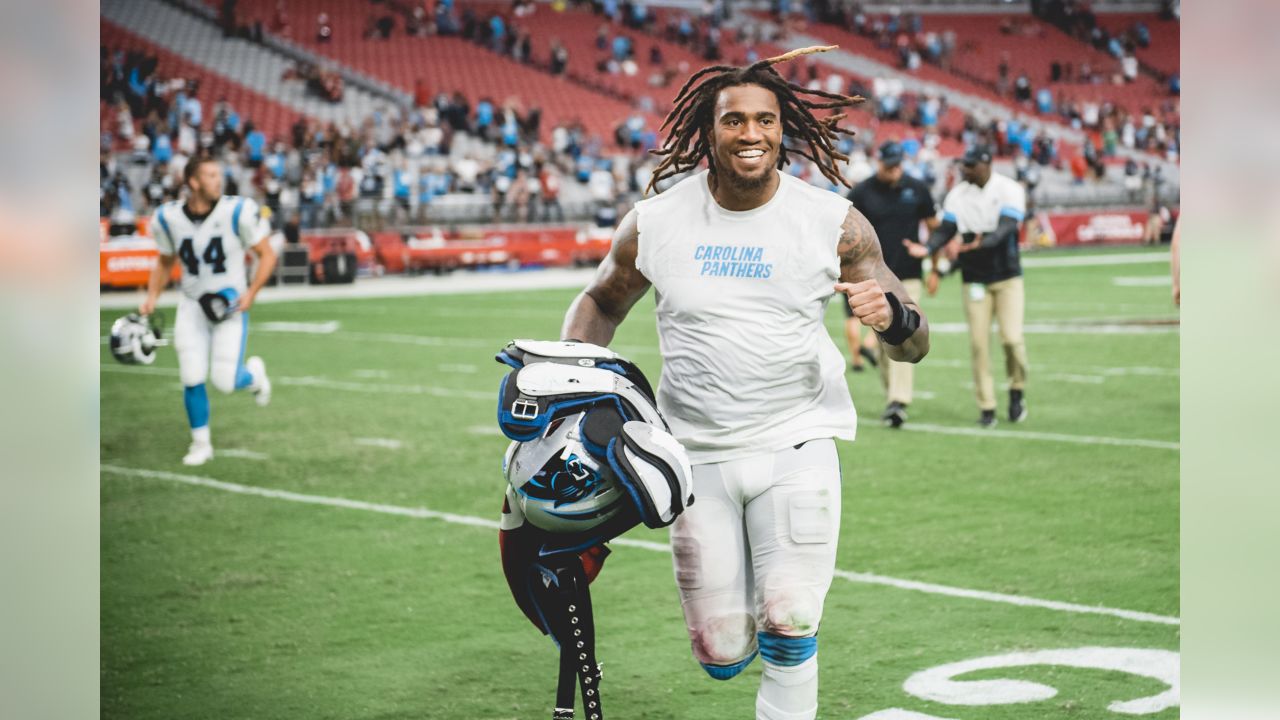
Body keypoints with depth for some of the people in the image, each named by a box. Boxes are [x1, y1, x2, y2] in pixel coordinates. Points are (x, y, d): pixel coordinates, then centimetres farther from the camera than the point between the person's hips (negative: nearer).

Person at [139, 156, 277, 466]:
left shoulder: (236, 212, -16)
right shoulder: (168, 219, -6)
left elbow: (267, 255, -6)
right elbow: (165, 263, 13)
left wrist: (251, 292, -17)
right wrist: (152, 297, 1)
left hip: (230, 305, -2)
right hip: (192, 305, 2)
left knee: (225, 381, -8)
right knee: (192, 379, -3)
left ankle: (254, 374, 29)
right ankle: (201, 444, 17)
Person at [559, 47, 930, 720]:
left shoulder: (831, 223, -5)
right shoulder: (655, 222, -3)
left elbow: (914, 344, -2)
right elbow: (602, 300, 17)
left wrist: (892, 316, -26)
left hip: (795, 443, -1)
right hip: (698, 453, 1)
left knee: (788, 628, -14)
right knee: (721, 653, 5)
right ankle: (735, 604, 41)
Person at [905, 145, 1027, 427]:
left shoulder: (1010, 190, -9)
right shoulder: (957, 195, 1)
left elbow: (1006, 227, -22)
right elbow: (946, 229, -4)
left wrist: (982, 243, -41)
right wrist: (927, 248, -24)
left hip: (1007, 277, -2)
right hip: (974, 279, 2)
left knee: (1012, 338, -10)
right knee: (979, 343, -1)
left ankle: (1017, 392, 15)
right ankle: (986, 407, 7)